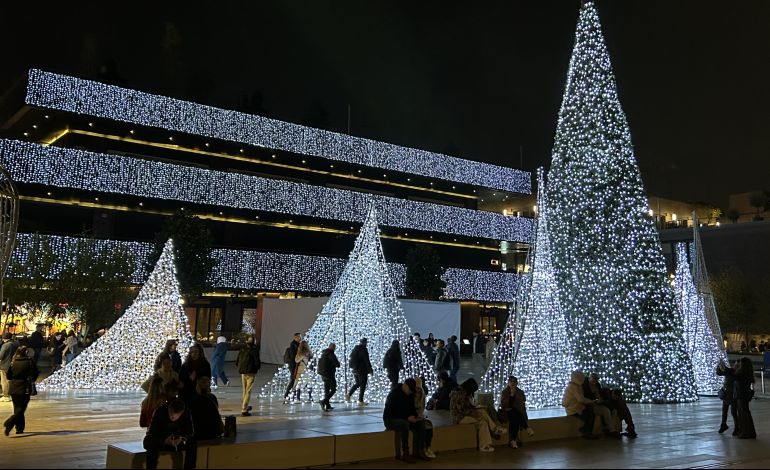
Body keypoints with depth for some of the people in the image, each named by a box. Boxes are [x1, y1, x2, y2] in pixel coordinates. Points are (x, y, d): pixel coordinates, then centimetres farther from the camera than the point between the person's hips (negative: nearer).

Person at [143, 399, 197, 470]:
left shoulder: (186, 413, -20)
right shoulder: (159, 412, -28)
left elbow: (190, 432, -14)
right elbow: (151, 435, -29)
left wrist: (182, 439, -37)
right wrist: (165, 442, -47)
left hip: (175, 440, 2)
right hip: (159, 440, -2)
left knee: (192, 444, -24)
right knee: (152, 445, -37)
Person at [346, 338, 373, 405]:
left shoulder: (354, 349, 10)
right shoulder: (363, 350, -14)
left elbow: (351, 360, 17)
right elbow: (367, 361, -15)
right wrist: (370, 369, -8)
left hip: (355, 370, 7)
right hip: (362, 370, -7)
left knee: (357, 384, 21)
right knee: (362, 385, 2)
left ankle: (349, 394, 6)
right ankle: (360, 401, 3)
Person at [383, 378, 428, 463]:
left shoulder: (410, 394, 5)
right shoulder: (394, 394, -20)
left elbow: (411, 408, 14)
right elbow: (392, 412, -24)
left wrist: (415, 416, -9)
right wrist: (407, 417, -29)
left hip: (404, 419, 8)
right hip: (390, 419, -8)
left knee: (420, 424, -14)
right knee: (405, 424, -37)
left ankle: (418, 451, -12)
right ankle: (405, 454, -32)